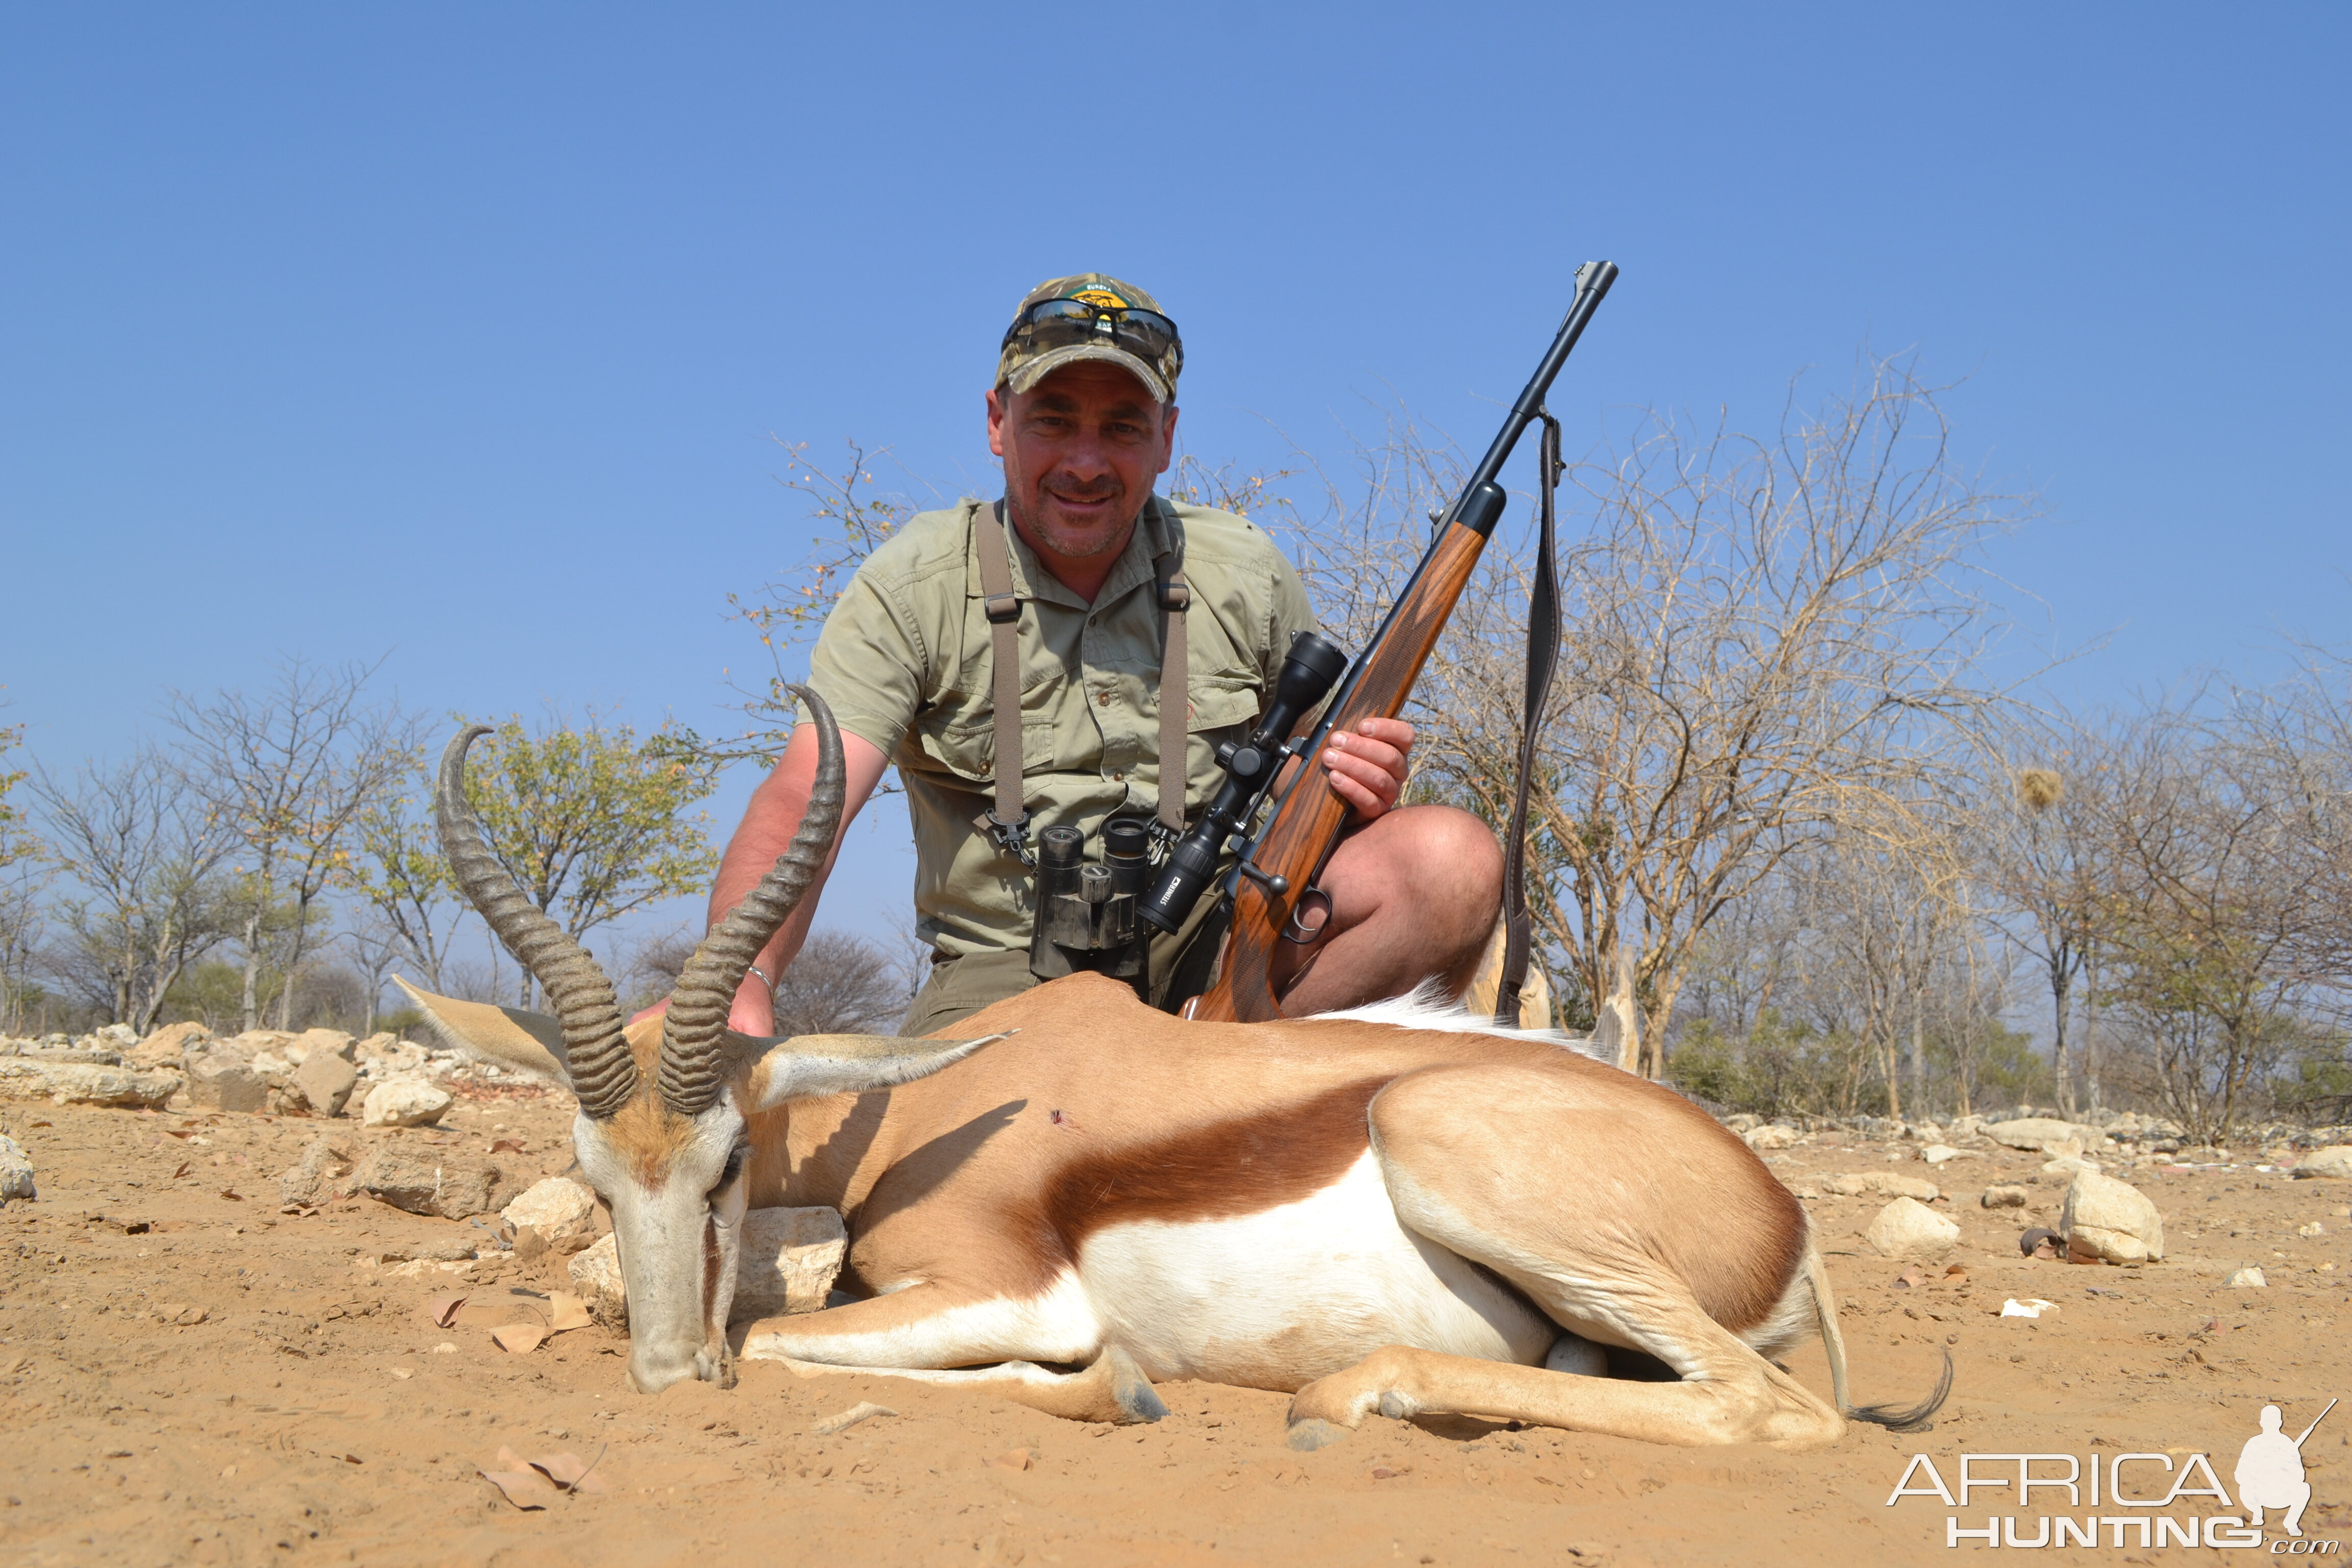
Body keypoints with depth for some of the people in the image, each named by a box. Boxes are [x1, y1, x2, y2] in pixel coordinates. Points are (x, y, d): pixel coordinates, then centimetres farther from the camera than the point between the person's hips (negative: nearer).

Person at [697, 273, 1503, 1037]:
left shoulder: (1246, 573, 6)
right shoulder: (912, 588, -3)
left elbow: (1325, 770, 18)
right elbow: (802, 802, -16)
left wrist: (1362, 792, -10)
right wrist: (741, 982, -36)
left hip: (1228, 940, 3)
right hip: (1011, 971, -3)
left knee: (1452, 856, -23)